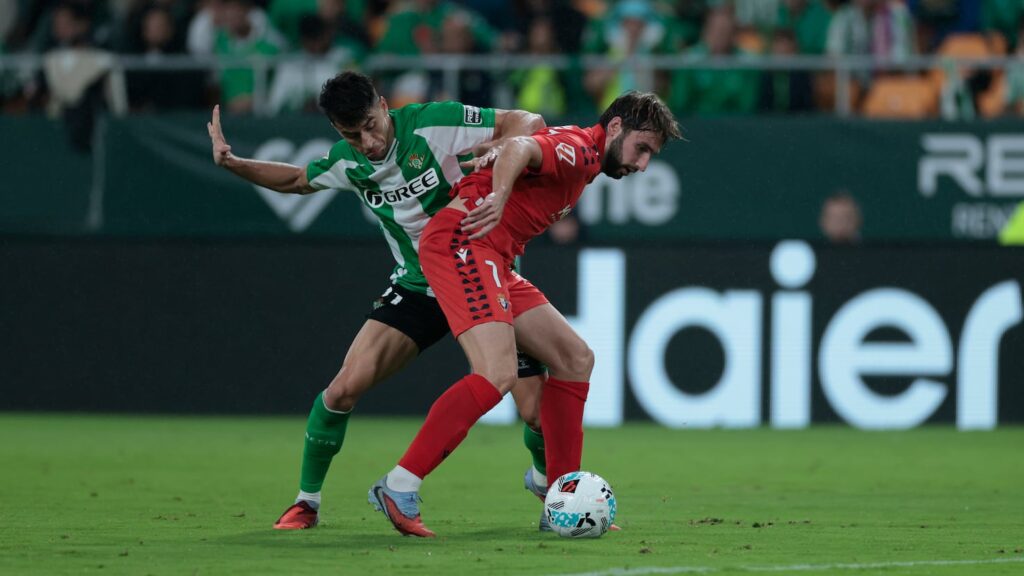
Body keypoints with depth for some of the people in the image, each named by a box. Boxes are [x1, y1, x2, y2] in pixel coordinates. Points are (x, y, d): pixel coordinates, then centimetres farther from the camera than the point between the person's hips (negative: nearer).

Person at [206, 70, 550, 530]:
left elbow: (527, 123, -16)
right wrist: (231, 163, 5)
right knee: (345, 388, -13)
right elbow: (297, 180, 19)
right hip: (418, 286, 3)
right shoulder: (347, 162, -2)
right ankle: (307, 502, 7)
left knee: (536, 414, -13)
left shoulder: (432, 123, -19)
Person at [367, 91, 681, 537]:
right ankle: (399, 488, -23)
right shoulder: (577, 147, -8)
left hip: (493, 261, 11)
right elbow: (518, 148, -29)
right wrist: (499, 196, -45)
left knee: (575, 358, 9)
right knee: (498, 374, -24)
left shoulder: (584, 164, 24)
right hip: (462, 243, -11)